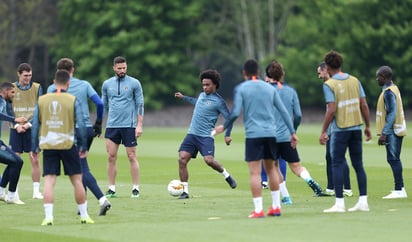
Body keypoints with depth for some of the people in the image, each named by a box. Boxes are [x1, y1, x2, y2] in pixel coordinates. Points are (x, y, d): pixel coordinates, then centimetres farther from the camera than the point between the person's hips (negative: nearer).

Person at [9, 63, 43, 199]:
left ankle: (36, 191, 4)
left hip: (32, 128, 0)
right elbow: (8, 110, 3)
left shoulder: (37, 88, 1)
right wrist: (16, 125, -11)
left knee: (35, 160, -3)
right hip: (16, 129, 0)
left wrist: (29, 124, -13)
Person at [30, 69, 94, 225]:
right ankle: (84, 215, 14)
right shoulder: (73, 100, -2)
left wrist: (34, 148, 12)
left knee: (49, 181, 0)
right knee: (77, 180, 8)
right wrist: (83, 147, 4)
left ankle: (48, 217, -11)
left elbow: (35, 125, 6)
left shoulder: (41, 100, 5)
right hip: (68, 144, -1)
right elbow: (80, 125, -4)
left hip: (48, 145, 1)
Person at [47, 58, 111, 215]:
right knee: (80, 167, 19)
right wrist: (98, 124, 11)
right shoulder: (84, 85, 7)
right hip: (88, 129, 4)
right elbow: (99, 103, 0)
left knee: (83, 169, -7)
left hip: (72, 131, -4)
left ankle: (102, 199, -24)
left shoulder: (53, 89, 0)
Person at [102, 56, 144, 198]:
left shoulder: (134, 83, 0)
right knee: (111, 157, 0)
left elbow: (140, 105, 0)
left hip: (129, 126, -3)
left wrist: (139, 125, -7)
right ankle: (112, 189, 6)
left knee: (132, 157, -1)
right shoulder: (107, 84, 9)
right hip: (112, 126, 3)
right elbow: (103, 105, 16)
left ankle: (135, 189, 5)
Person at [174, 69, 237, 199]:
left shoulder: (218, 101, -6)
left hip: (205, 136, -6)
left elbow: (229, 118, -4)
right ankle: (185, 191, 0)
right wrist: (183, 97, 43)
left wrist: (227, 135, -12)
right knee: (182, 159, -7)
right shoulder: (202, 95, 14)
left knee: (209, 160, -23)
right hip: (192, 134, 6)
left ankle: (226, 175, 8)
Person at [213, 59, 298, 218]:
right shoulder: (270, 88, 12)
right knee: (271, 169, 16)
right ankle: (276, 206, 17)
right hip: (270, 133, 4)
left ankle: (258, 210, -9)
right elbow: (283, 111, 10)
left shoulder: (240, 89, 0)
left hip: (253, 134, -4)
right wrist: (292, 132, 14)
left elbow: (235, 113, -9)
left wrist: (224, 127, 6)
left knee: (255, 173, -4)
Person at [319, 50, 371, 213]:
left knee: (337, 165, 0)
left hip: (340, 129, -5)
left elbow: (331, 110, -16)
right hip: (356, 127, 5)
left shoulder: (329, 85, -9)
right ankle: (363, 201, 8)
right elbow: (364, 105, 6)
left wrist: (323, 131, -9)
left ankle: (339, 203, -4)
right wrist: (367, 126, 15)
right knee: (358, 165, 9)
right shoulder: (355, 81, 7)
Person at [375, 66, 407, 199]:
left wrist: (384, 134, -22)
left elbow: (392, 114, -21)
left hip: (392, 132, -10)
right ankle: (400, 188, 19)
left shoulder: (388, 93, -16)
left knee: (393, 159, -9)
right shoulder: (394, 88, 14)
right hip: (397, 131, 10)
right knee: (394, 159, 14)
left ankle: (399, 190, -10)